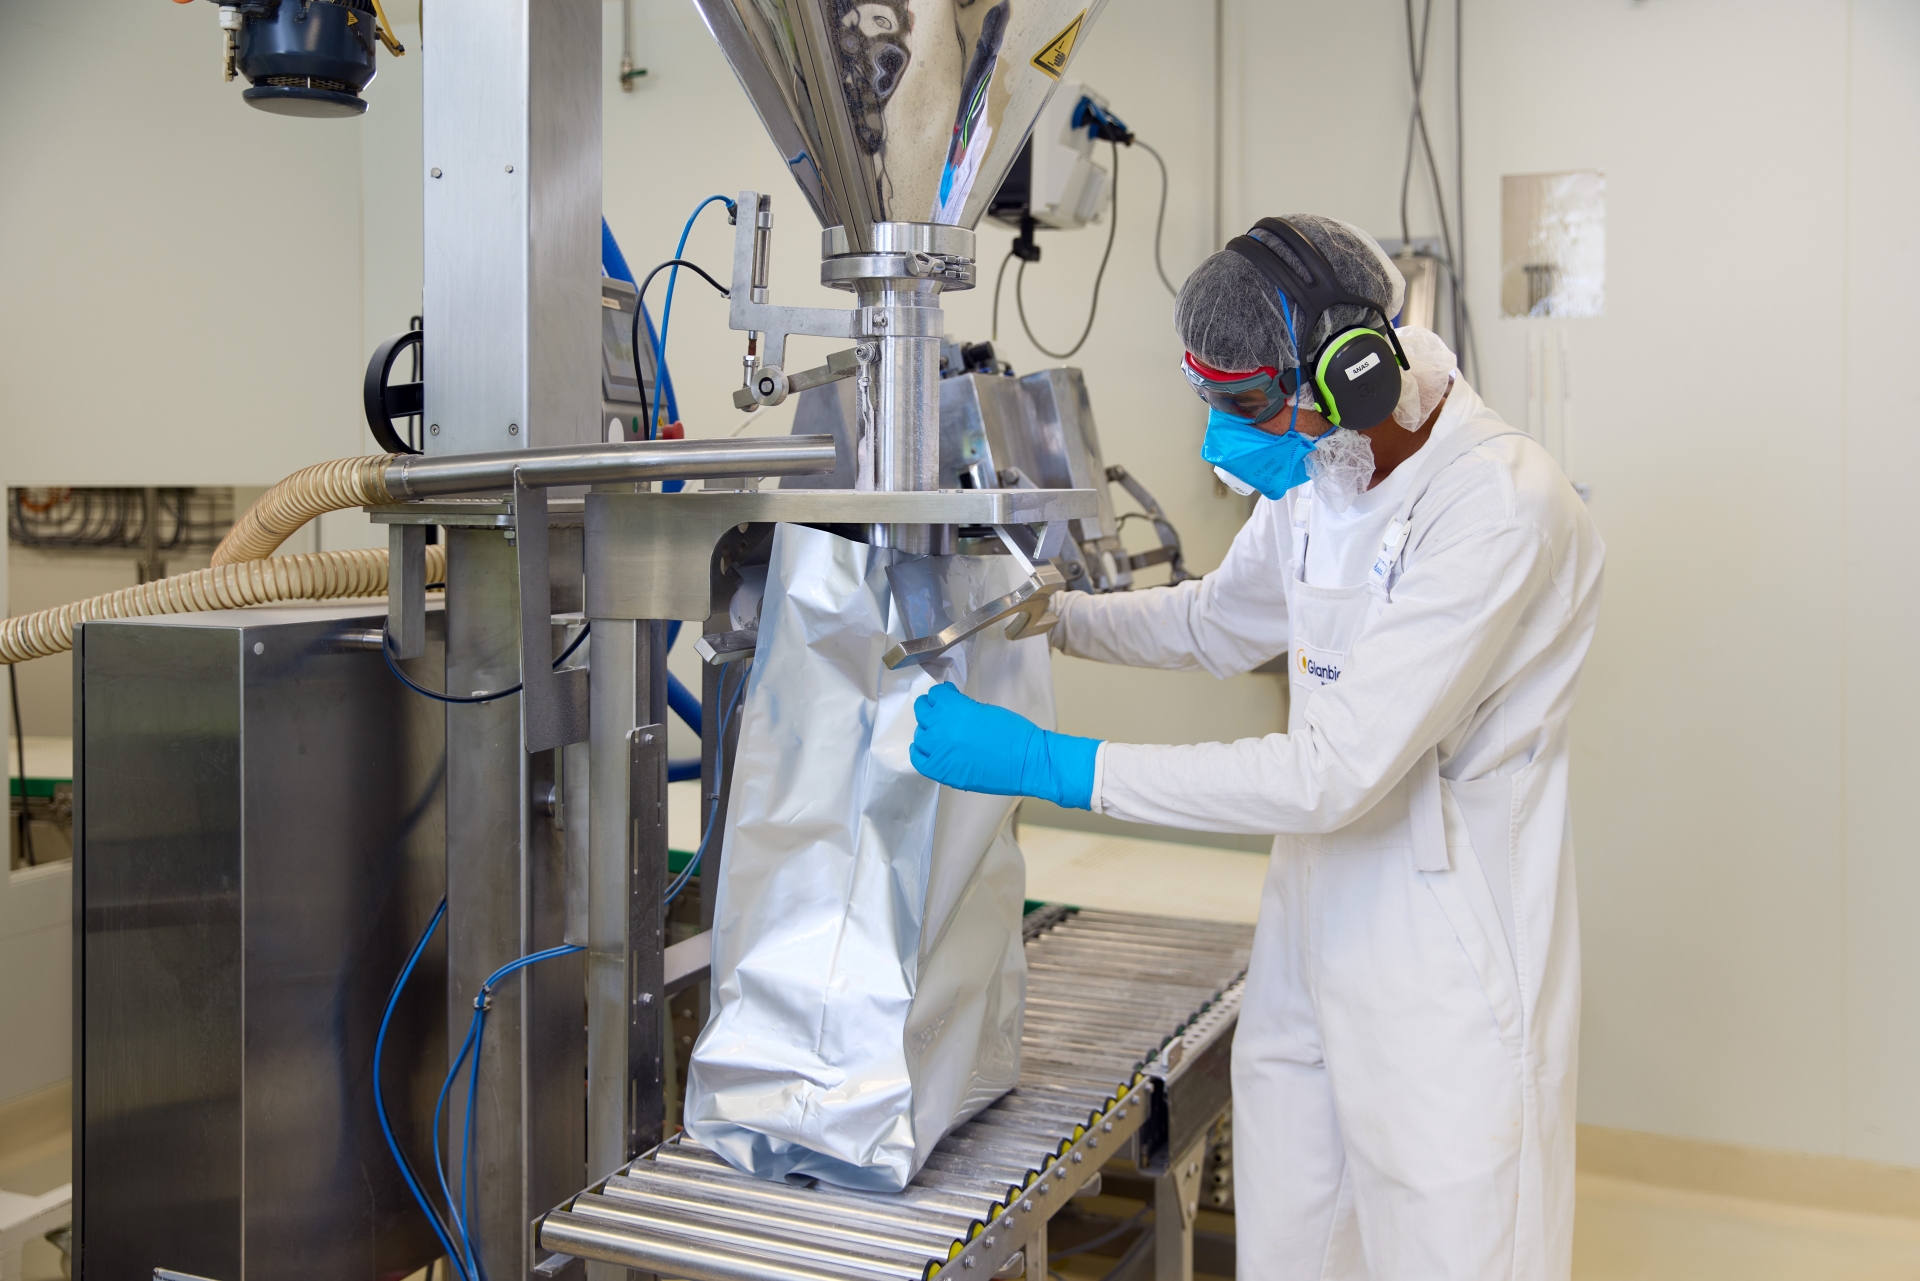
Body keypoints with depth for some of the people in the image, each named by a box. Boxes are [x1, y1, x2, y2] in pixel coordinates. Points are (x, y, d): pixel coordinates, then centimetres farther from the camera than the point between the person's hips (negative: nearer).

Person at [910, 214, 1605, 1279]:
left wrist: (1051, 765, -25)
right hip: (1311, 943, 8)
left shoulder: (1501, 508, -23)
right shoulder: (1317, 477, 4)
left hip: (1446, 979, -7)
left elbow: (1332, 773, -27)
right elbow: (1217, 623, 23)